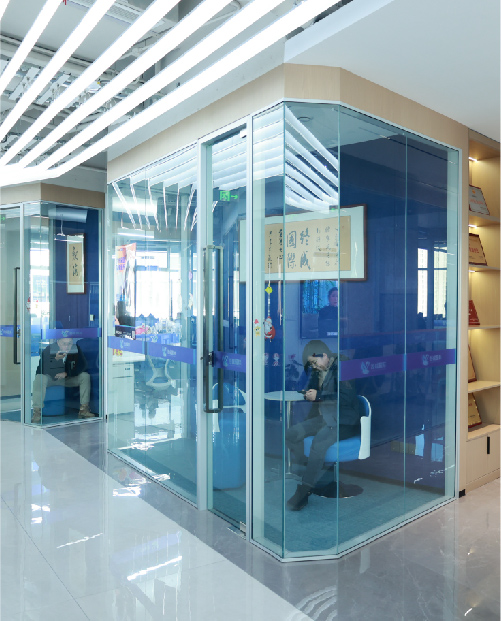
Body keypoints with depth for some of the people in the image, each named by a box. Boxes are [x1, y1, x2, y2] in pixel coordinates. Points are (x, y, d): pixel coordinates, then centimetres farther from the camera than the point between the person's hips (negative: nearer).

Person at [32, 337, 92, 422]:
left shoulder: (76, 349, -14)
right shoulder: (49, 350, -22)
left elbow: (82, 365, -13)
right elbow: (45, 371, -30)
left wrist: (66, 373, -24)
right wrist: (56, 359, -47)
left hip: (68, 378, 3)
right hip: (50, 378, -2)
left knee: (85, 376, -20)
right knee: (39, 378, -34)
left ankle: (84, 409, -17)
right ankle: (37, 411, -30)